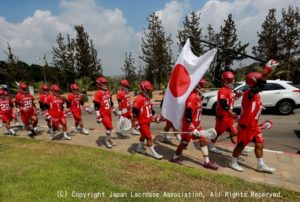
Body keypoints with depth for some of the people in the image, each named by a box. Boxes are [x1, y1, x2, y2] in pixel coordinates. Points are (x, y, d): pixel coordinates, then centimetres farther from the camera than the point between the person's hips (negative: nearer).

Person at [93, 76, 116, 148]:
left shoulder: (108, 92, 7)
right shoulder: (98, 93, -17)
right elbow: (96, 106, -18)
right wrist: (98, 117, -20)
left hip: (109, 113, 7)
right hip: (103, 114, -7)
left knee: (110, 127, 16)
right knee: (109, 127, -6)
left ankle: (109, 139, 34)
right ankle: (107, 140, 17)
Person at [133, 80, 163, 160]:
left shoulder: (147, 98, 7)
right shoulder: (139, 99, -22)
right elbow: (134, 111, -24)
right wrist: (135, 122, -23)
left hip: (147, 121, 9)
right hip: (142, 122, -9)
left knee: (144, 135, 23)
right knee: (149, 137, -2)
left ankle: (139, 148, 43)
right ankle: (154, 153, 10)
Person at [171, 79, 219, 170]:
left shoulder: (198, 94, 6)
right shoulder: (192, 96, -26)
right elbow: (187, 114, -30)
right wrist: (192, 129, -28)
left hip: (197, 124, 9)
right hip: (189, 125, -9)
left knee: (203, 141, 12)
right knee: (184, 142, 7)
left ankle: (207, 162, 25)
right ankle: (175, 158, 29)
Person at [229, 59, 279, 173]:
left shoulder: (255, 94, 9)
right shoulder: (249, 93, -21)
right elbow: (260, 85, -41)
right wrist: (267, 70, -44)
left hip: (253, 125, 10)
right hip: (245, 125, -9)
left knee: (260, 144, 16)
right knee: (241, 145, 4)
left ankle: (261, 166, 31)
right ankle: (233, 162, 23)